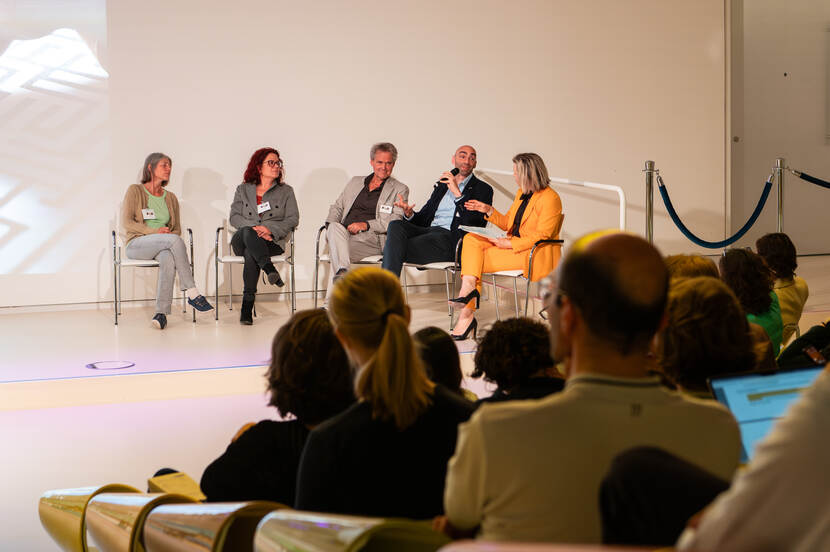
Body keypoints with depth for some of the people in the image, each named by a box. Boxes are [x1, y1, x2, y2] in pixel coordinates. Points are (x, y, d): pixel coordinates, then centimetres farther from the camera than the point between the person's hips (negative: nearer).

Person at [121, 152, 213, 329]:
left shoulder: (171, 198, 19)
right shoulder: (135, 191, 5)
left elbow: (177, 228, 19)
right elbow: (126, 222, -5)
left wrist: (170, 234, -7)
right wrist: (155, 232, -14)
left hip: (163, 246, 4)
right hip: (137, 245, -4)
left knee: (169, 259, -36)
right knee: (174, 240, -34)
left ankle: (161, 312, -42)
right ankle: (192, 293, -34)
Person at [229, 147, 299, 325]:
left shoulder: (286, 191, 17)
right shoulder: (243, 190, 19)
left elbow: (293, 219, 5)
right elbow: (234, 217, 6)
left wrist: (270, 229, -13)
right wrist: (253, 228, -14)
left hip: (272, 241, -1)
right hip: (241, 241, 1)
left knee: (251, 253, -36)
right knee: (248, 233, -38)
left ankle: (247, 304, -42)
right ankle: (270, 270, -55)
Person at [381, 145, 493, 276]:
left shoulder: (483, 189, 11)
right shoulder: (441, 185, 29)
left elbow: (476, 223, -7)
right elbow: (423, 217, 25)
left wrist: (458, 193, -11)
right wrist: (409, 214, 0)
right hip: (428, 230, 6)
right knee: (396, 225, -27)